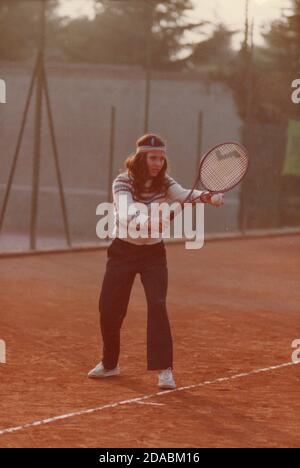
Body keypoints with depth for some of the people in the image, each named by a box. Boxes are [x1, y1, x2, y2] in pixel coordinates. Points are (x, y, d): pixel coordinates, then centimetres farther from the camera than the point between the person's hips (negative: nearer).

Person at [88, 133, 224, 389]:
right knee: (108, 309, 1)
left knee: (157, 306, -18)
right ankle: (110, 364, 26)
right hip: (123, 251, -1)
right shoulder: (123, 182, -17)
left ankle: (164, 370, -15)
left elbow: (183, 194, -28)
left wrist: (205, 196, -50)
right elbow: (125, 216, -34)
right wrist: (146, 222, -55)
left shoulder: (164, 182, -7)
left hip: (153, 253, 1)